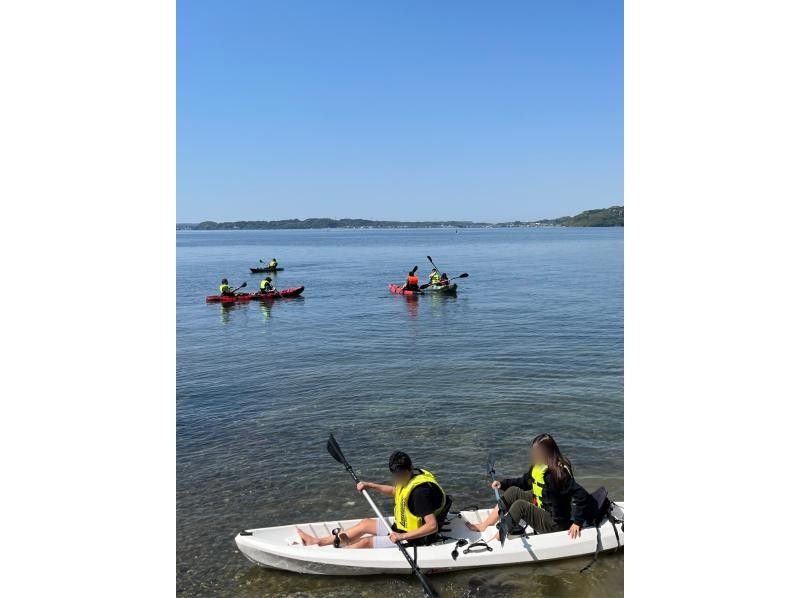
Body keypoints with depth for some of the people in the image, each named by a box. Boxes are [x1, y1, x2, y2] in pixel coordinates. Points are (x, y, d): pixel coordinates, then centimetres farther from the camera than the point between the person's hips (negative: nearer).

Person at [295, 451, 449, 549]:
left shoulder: (420, 490, -31)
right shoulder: (409, 477, -1)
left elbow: (432, 526, -34)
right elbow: (394, 491, 20)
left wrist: (402, 537, -34)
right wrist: (370, 485, 6)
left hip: (414, 538, -10)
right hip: (402, 527, 10)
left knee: (366, 542, -10)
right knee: (365, 524, 12)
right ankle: (318, 541, 17)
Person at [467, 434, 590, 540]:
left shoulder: (558, 473, -29)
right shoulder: (539, 466, -2)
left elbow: (582, 496, -30)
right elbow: (525, 482, 13)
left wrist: (577, 523, -27)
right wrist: (503, 484, 4)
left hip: (555, 523, -9)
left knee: (520, 506, -25)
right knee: (513, 492, -2)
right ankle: (483, 526, 3)